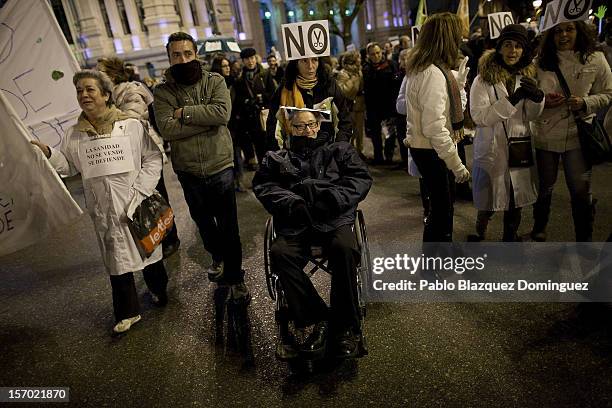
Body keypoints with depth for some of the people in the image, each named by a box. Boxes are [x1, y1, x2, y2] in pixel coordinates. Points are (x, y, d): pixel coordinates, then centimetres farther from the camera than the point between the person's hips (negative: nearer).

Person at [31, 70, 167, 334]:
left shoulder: (131, 125, -6)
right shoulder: (74, 136, 4)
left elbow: (153, 159, -7)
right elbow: (68, 166, 13)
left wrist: (139, 193, -15)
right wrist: (48, 153, -7)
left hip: (136, 204, -2)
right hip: (104, 211, 3)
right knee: (116, 260, 9)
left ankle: (159, 290, 40)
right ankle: (127, 312, 23)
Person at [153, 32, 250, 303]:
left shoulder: (215, 81, -4)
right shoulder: (162, 92, -3)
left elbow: (223, 113, -22)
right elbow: (167, 129, -19)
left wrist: (185, 112, -17)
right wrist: (207, 120, -20)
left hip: (220, 166, -2)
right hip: (188, 171, 2)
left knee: (229, 227, 4)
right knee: (203, 221, 21)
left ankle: (235, 278, 21)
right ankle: (217, 256, 49)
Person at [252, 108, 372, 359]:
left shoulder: (339, 150, 25)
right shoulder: (277, 158, 27)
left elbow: (361, 178, 12)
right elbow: (263, 185, 11)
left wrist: (334, 198, -7)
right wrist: (290, 202, -9)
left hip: (334, 218, -1)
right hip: (295, 221, 1)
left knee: (344, 248, -33)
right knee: (280, 253, -30)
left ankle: (346, 326, -18)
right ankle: (318, 319, -19)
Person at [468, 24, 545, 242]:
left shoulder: (526, 75, 7)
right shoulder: (483, 79, -10)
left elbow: (531, 116, 8)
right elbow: (479, 116, -21)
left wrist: (537, 97, -13)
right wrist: (511, 100, -28)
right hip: (491, 150, -5)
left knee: (516, 200, 18)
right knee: (488, 203, 6)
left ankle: (511, 236, 38)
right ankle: (479, 233, 31)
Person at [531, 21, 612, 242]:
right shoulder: (540, 62, -2)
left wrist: (585, 103, -15)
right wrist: (543, 101, -15)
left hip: (578, 135, 0)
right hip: (545, 134, 1)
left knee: (581, 191, 5)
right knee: (544, 186, 16)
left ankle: (584, 238, 24)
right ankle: (539, 225, 40)